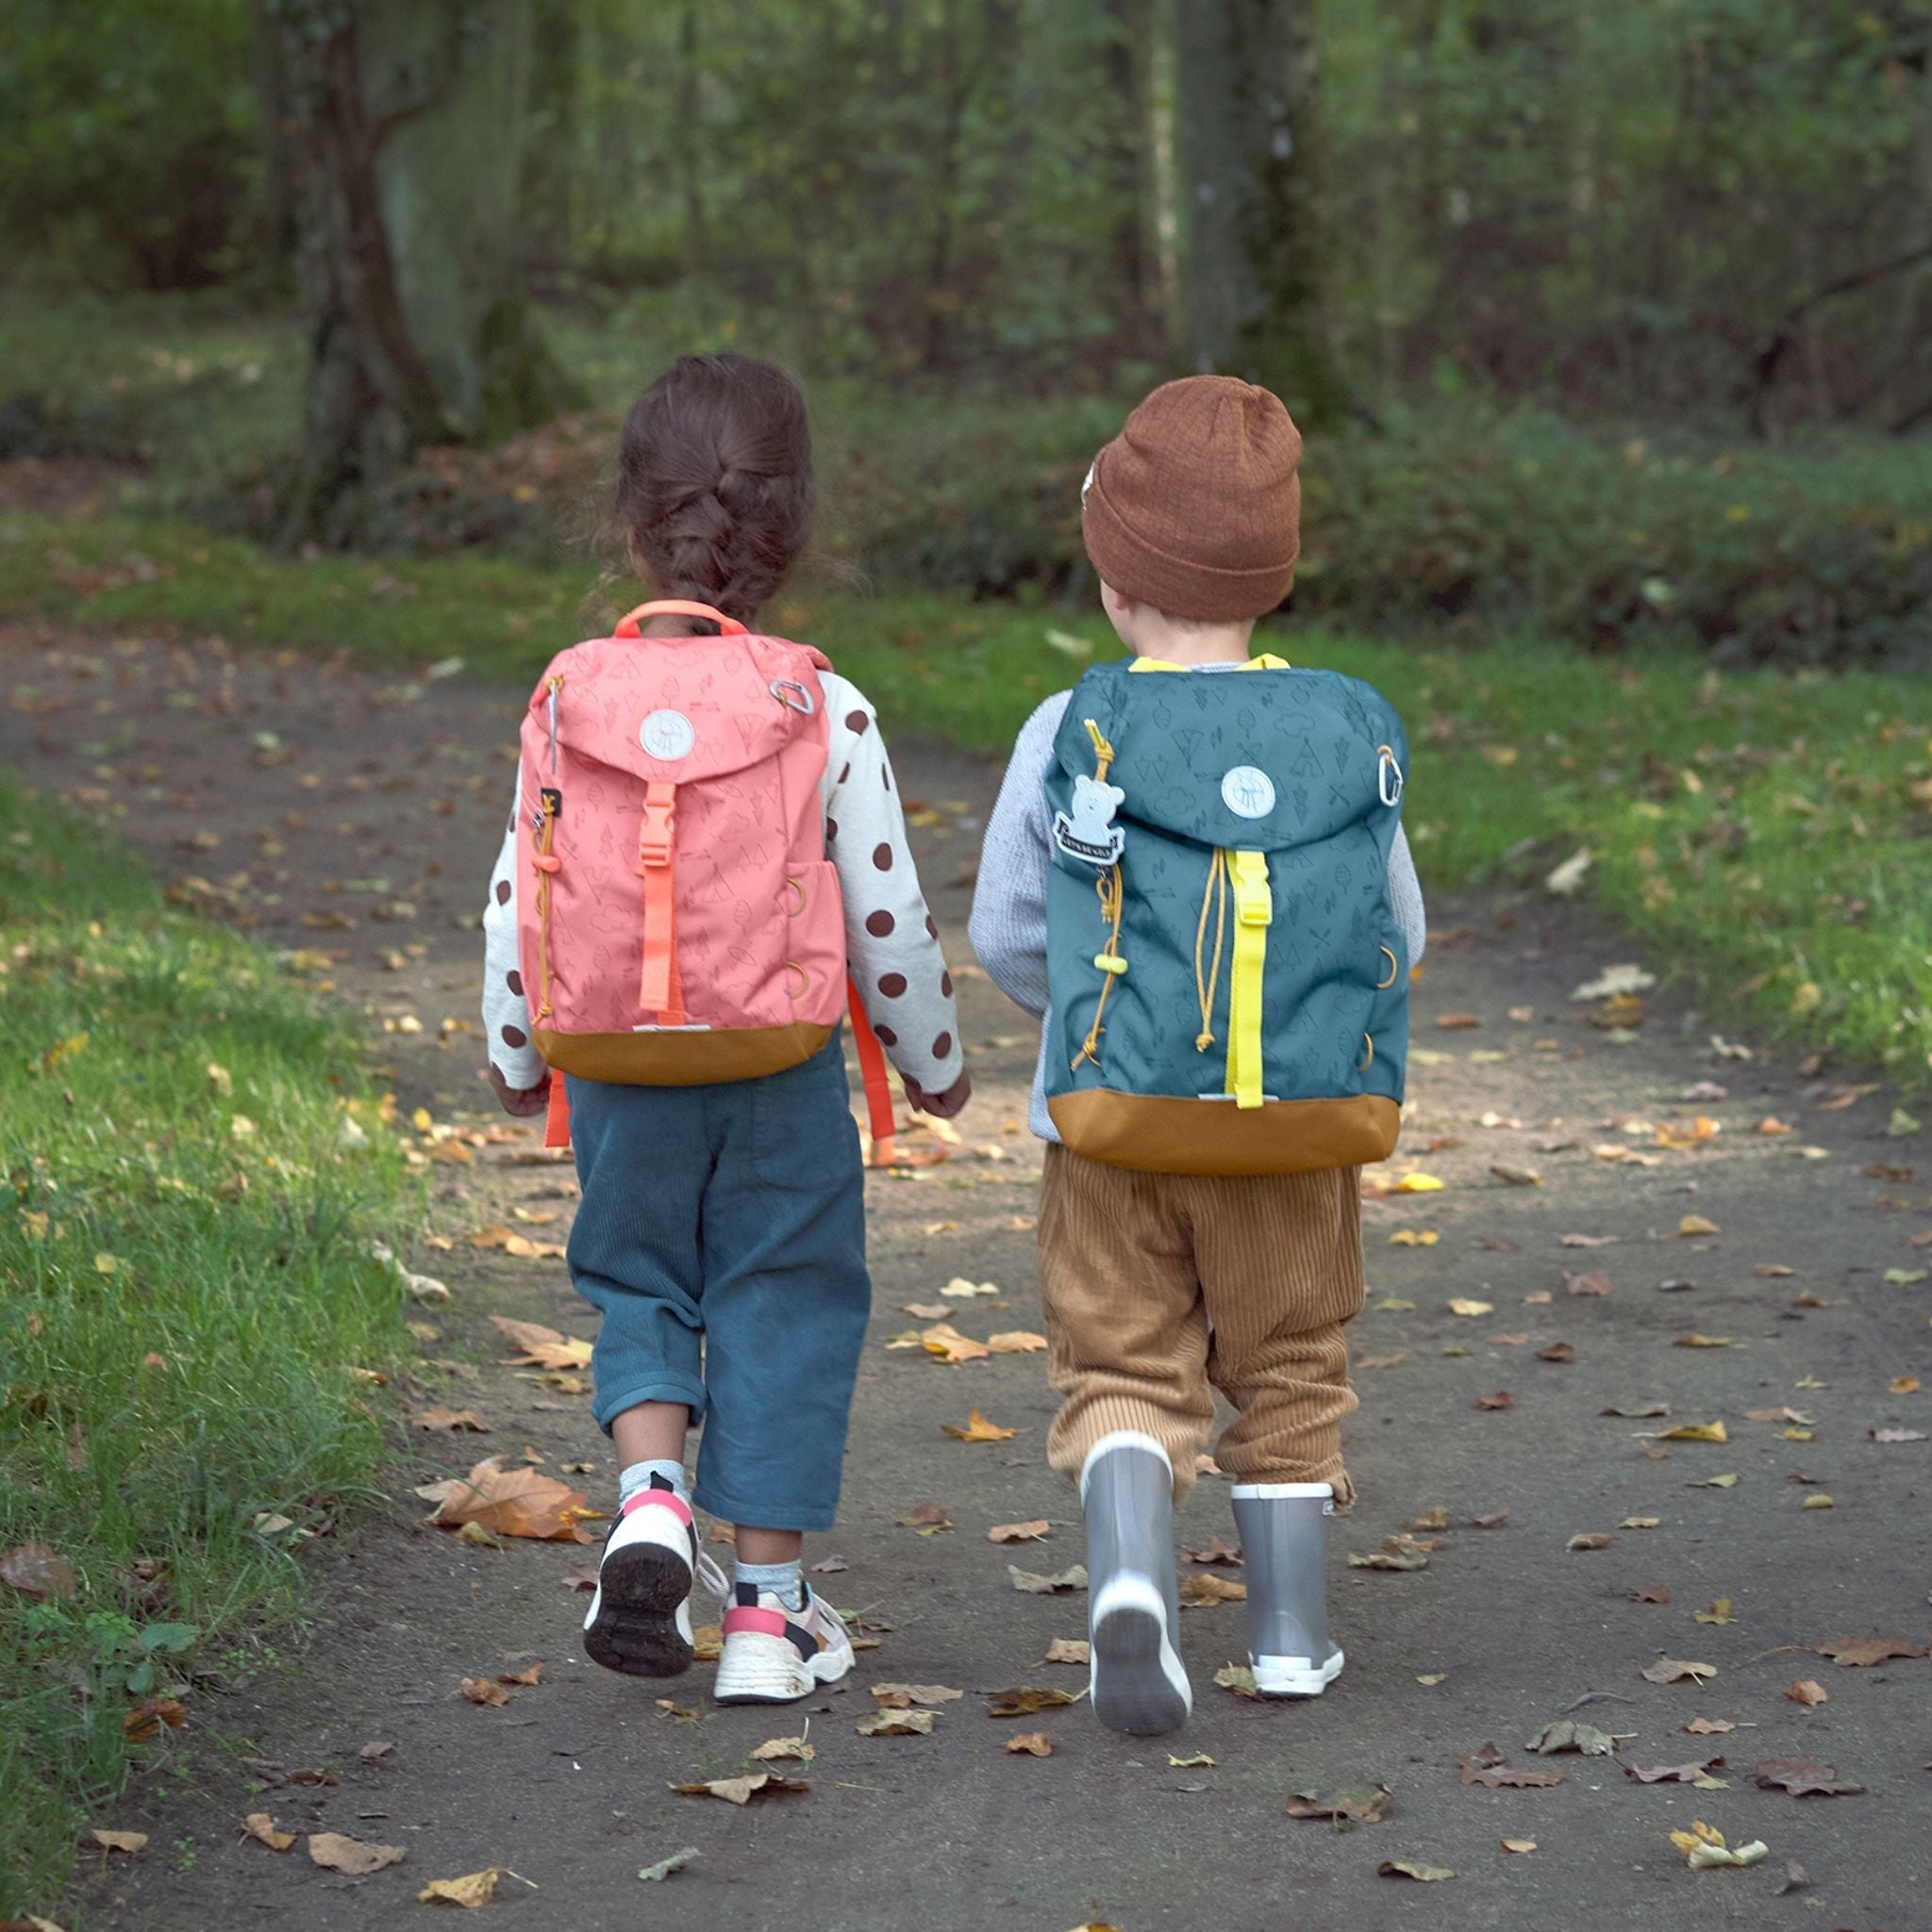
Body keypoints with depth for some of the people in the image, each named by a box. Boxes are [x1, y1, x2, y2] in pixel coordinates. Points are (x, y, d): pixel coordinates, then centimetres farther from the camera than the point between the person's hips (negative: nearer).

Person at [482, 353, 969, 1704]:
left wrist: (515, 1056, 16)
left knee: (637, 1286, 20)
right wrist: (934, 1059, 11)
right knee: (782, 1311, 9)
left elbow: (517, 897, 1)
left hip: (618, 1074, 2)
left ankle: (651, 1497, -6)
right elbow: (888, 915, -5)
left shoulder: (571, 698, -4)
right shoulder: (825, 715, -10)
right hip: (783, 1075, -2)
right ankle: (768, 1611, 11)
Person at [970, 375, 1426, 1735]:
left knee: (1126, 1368, 5)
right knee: (1290, 1370, 16)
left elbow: (1005, 933, 0)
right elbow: (1400, 939, 6)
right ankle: (1293, 1632, 21)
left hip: (1114, 1119, -2)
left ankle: (1129, 1576, -20)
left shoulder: (1074, 736, -9)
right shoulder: (1355, 736, -3)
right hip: (1307, 1125, 2)